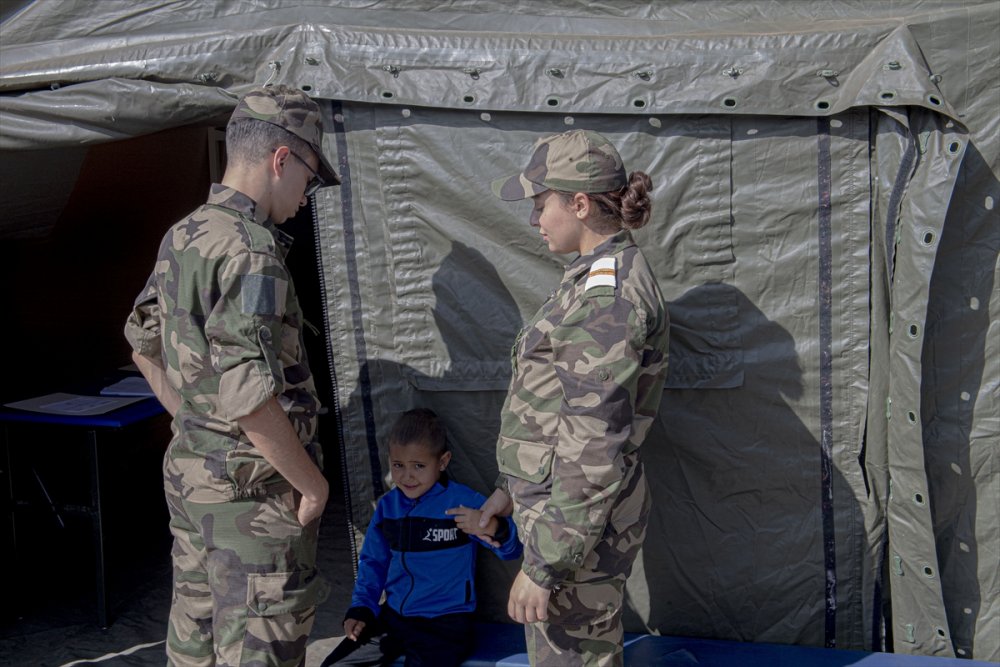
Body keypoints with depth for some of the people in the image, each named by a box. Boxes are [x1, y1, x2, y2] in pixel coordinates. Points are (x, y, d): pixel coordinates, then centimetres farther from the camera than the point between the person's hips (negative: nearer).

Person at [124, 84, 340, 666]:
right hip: (253, 490, -9)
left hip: (188, 471, 9)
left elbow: (144, 344, 20)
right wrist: (312, 484, -16)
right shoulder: (250, 250, -22)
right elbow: (248, 397, -27)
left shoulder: (181, 237, 7)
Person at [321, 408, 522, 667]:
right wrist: (360, 610, 6)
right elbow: (373, 563, 18)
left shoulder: (463, 502, -11)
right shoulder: (387, 506, 6)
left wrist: (493, 527, -38)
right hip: (393, 617, 6)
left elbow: (511, 548, -17)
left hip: (446, 624, -6)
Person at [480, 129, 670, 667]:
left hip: (579, 519, -10)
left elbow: (595, 447, -25)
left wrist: (543, 565, -22)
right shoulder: (602, 276, 10)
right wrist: (514, 486, 23)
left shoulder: (606, 296, -22)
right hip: (551, 496, 10)